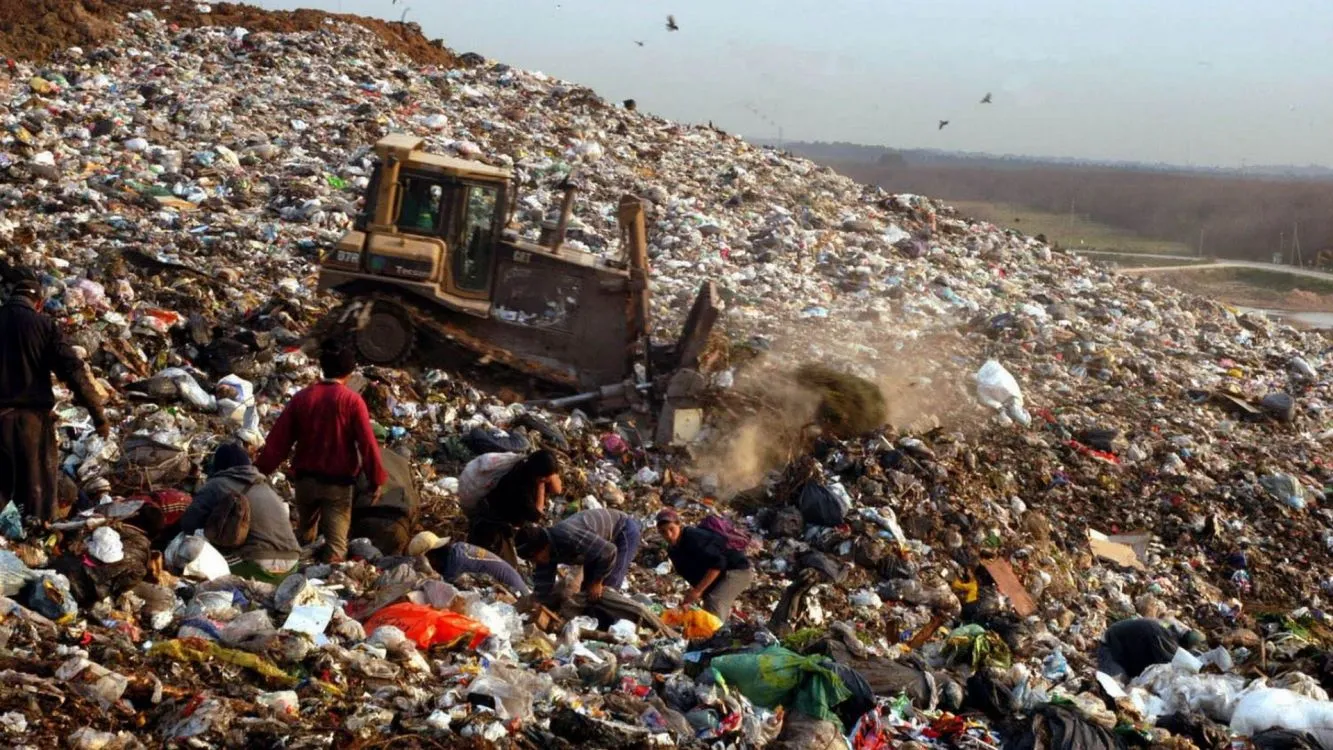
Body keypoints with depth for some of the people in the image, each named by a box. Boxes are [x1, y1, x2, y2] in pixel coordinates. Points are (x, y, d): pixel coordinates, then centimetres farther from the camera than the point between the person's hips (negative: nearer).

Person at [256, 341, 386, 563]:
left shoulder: (302, 397, 0)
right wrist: (376, 478, -5)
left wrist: (262, 470, 10)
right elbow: (367, 442, -13)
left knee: (304, 534, 22)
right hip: (339, 482, -4)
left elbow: (279, 438, 2)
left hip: (305, 479, 4)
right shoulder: (352, 400, -11)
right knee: (336, 540, 0)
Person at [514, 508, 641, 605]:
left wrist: (597, 582, -24)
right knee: (588, 587, 8)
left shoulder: (568, 537, -39)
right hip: (602, 541, 9)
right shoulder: (547, 551, -11)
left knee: (606, 590, -15)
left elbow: (609, 552, -36)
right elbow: (542, 589, -2)